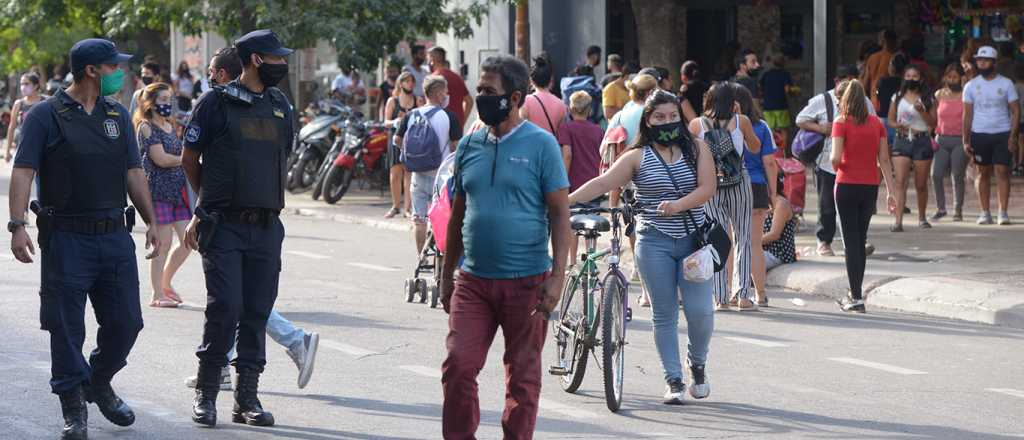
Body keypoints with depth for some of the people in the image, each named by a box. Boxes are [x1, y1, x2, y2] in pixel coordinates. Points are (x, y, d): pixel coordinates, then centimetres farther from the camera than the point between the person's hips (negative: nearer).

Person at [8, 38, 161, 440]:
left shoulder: (118, 116, 14)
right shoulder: (45, 116, -3)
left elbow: (134, 172, 18)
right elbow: (22, 171, -9)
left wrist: (150, 221, 11)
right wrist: (17, 225, -19)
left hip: (115, 237, 5)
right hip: (66, 238, -5)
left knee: (125, 321, 6)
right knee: (66, 327, -2)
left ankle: (99, 384, 30)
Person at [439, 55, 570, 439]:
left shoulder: (540, 144, -4)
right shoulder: (470, 145, 9)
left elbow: (560, 213, -5)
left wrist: (557, 276, -13)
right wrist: (447, 274, 17)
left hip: (525, 281, -4)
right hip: (473, 279, 4)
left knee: (522, 375, 6)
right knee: (458, 366, -6)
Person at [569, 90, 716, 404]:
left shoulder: (696, 148, 6)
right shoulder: (638, 157, 3)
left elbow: (707, 188, -4)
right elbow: (603, 183, -5)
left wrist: (678, 205, -21)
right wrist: (564, 200, -17)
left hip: (693, 239, 0)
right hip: (655, 243, 0)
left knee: (700, 310, -7)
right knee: (664, 314, 1)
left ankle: (697, 363, 21)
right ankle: (673, 380, 11)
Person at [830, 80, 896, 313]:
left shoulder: (841, 123, -10)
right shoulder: (876, 123, 3)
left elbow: (836, 158, -19)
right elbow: (884, 159, 2)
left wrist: (833, 161, 4)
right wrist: (890, 191, 4)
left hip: (847, 186, -4)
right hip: (870, 187, 4)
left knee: (851, 241, 0)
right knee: (860, 241, 15)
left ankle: (856, 297, -5)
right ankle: (855, 294, 22)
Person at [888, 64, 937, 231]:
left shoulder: (927, 99, 3)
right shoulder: (898, 98, 8)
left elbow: (933, 123, -1)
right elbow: (890, 120, 12)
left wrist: (921, 110, -15)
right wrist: (898, 126, -9)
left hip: (922, 141, 0)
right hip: (902, 141, 0)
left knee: (921, 184, 8)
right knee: (900, 181, -12)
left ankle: (922, 217, 27)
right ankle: (898, 221, -18)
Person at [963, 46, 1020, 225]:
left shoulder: (1006, 84, 1)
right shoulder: (971, 86, 5)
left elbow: (1016, 111, 1)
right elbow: (967, 114, 6)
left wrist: (1013, 136, -9)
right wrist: (966, 140, 0)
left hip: (1002, 134, -1)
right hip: (979, 134, 1)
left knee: (1002, 171, -7)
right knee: (983, 173, 5)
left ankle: (1003, 212, -6)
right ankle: (985, 212, 10)